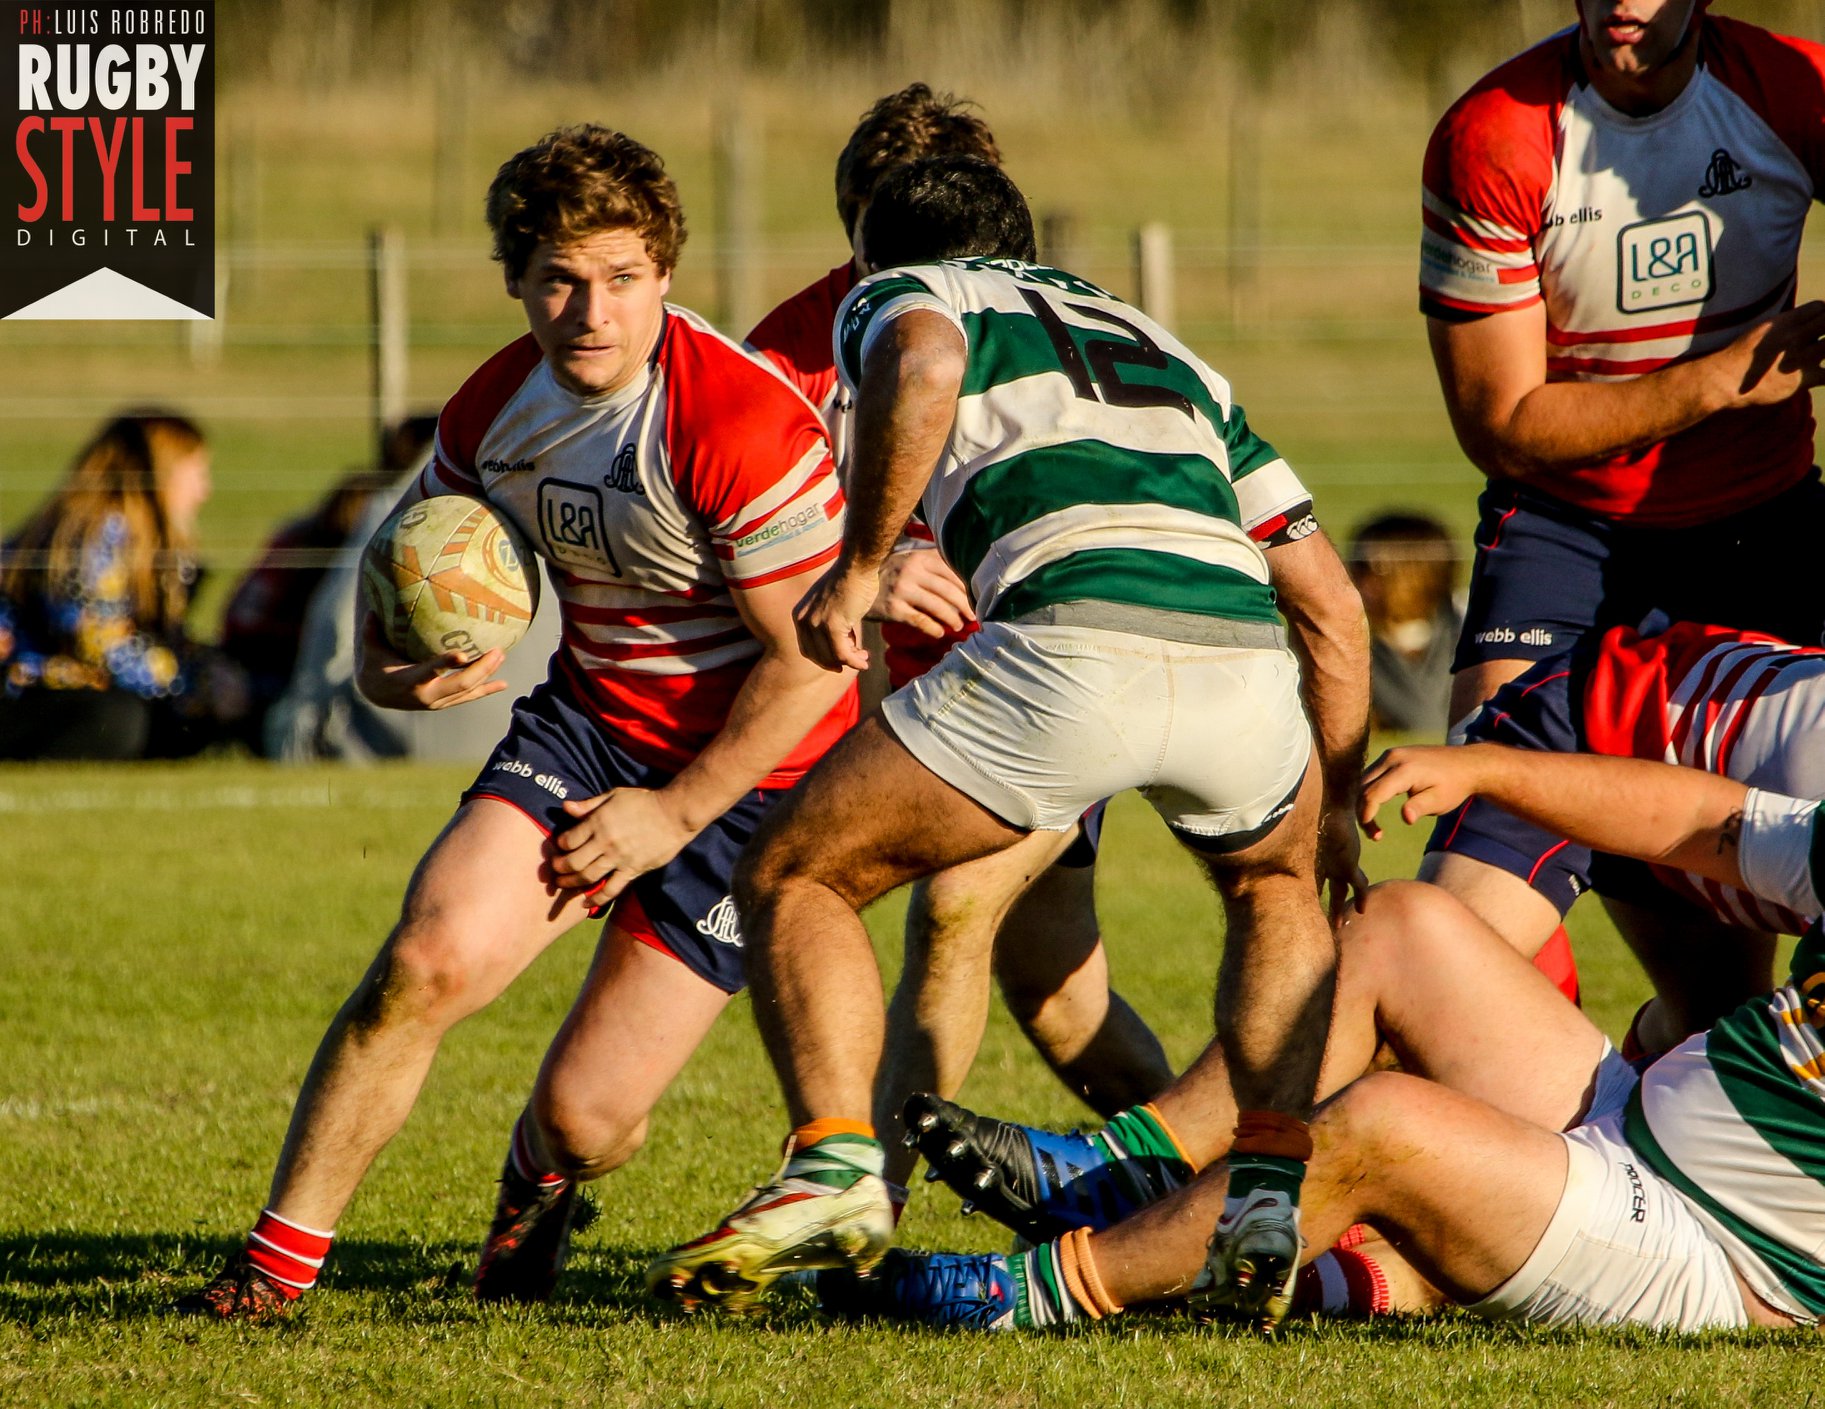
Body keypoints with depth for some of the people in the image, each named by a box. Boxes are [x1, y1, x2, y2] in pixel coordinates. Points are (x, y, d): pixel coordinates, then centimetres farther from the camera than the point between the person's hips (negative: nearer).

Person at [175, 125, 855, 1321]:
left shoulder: (743, 425, -25)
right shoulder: (495, 410, -4)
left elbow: (816, 658, -19)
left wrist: (677, 813, -15)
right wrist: (388, 671, -12)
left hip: (746, 770, -5)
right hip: (589, 719, 5)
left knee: (586, 1112, -7)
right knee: (428, 961, -20)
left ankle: (542, 1176, 35)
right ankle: (278, 1261, -5)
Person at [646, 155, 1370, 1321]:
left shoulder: (901, 293, 24)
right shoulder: (1164, 348, 39)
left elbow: (923, 367, -6)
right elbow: (1330, 600, 34)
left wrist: (859, 566, 1)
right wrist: (1339, 806, 41)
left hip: (1074, 643, -5)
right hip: (1239, 651, 5)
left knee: (792, 881, 14)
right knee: (1280, 885, 37)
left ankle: (836, 1170, -7)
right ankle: (1277, 1196, 19)